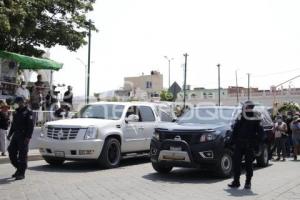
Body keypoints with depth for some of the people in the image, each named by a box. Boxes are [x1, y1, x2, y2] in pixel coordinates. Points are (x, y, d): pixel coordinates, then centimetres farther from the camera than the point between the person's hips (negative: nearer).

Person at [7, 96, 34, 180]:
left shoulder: (28, 112, -8)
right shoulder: (16, 112, 16)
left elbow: (30, 126, -14)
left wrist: (28, 137, -21)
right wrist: (10, 134, 16)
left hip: (23, 136, -8)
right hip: (16, 135, 8)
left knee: (22, 154, -5)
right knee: (11, 152, 6)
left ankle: (22, 173, 2)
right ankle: (18, 168, 22)